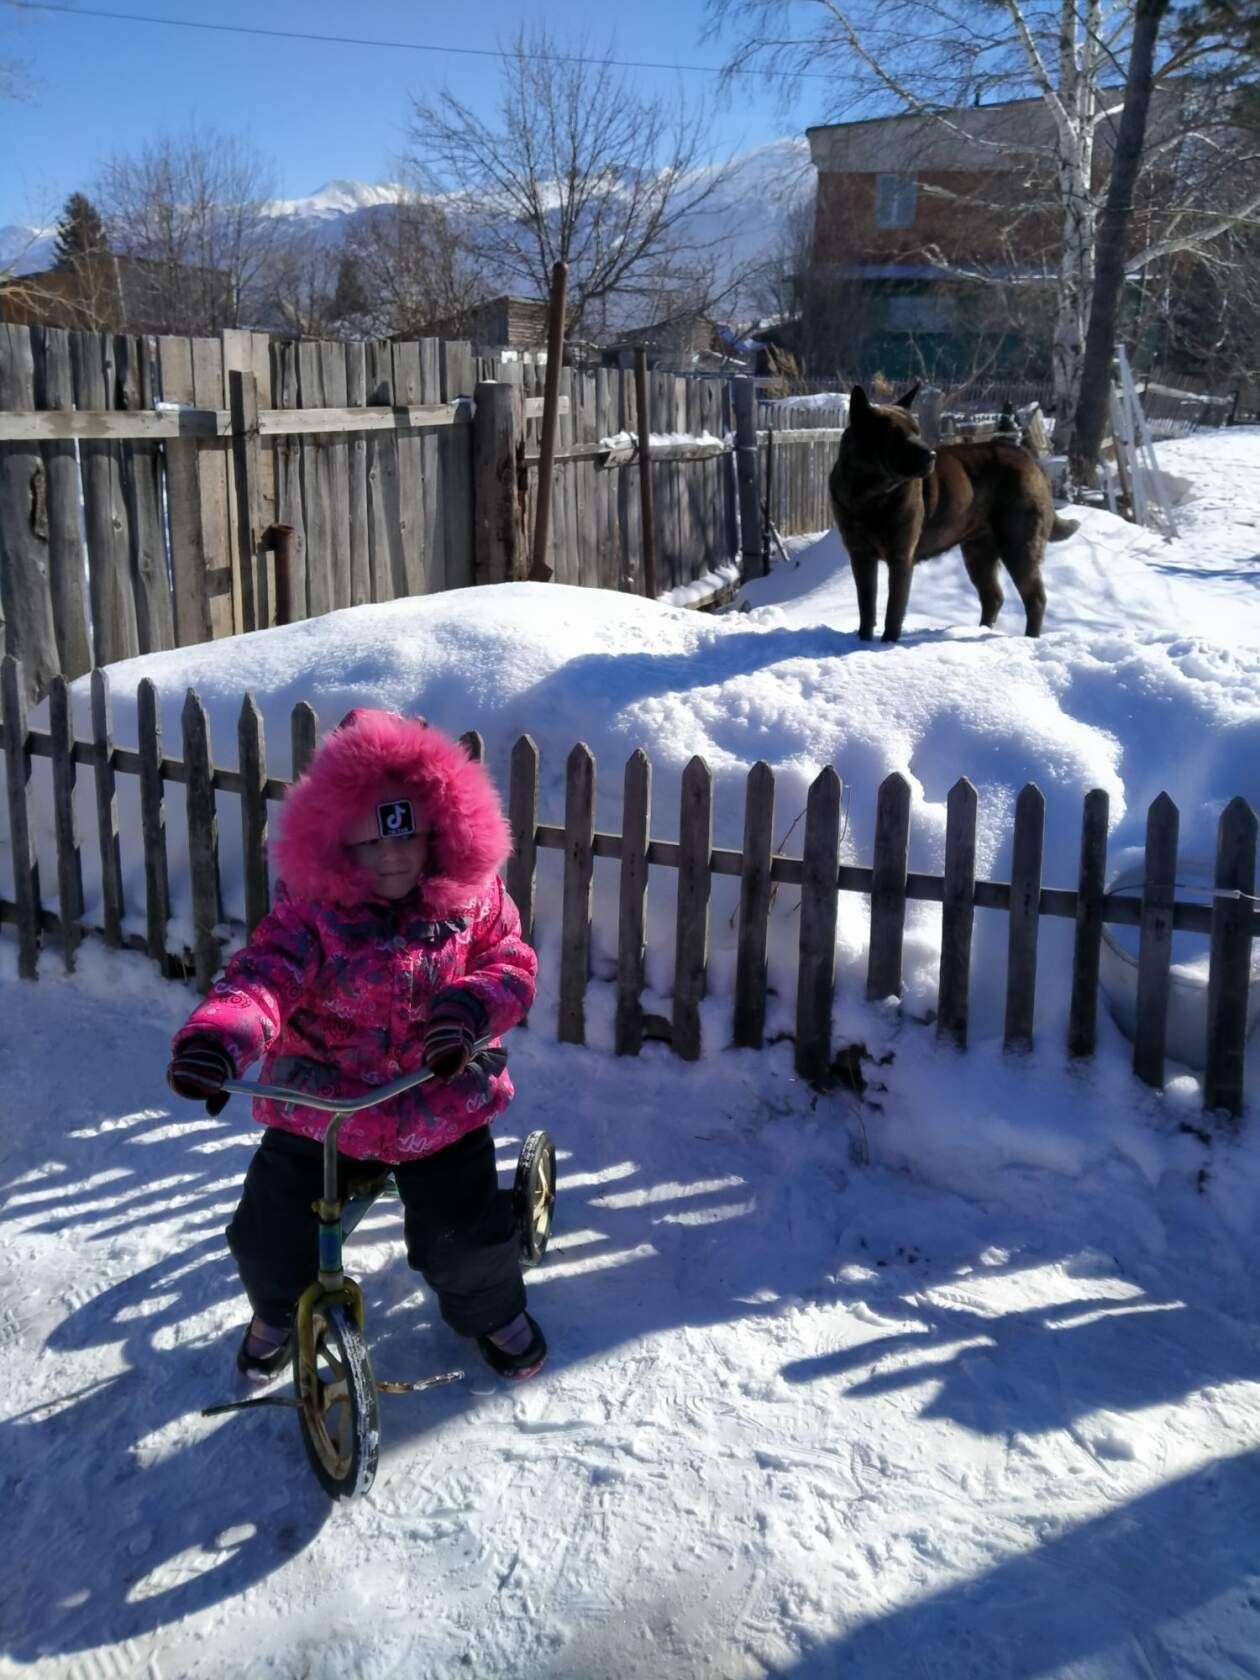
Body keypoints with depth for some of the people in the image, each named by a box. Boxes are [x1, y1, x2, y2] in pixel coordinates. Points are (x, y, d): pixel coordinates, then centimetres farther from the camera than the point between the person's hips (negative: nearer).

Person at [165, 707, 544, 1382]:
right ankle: (277, 1309, 40)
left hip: (440, 1107, 0)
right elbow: (263, 973, -27)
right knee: (268, 1236, 2)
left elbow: (511, 962, -7)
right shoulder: (311, 909, -14)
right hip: (318, 1106, 0)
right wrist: (217, 1036, -49)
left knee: (468, 1237, 3)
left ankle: (493, 1310, 40)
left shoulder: (472, 899, -6)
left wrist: (471, 1006, -31)